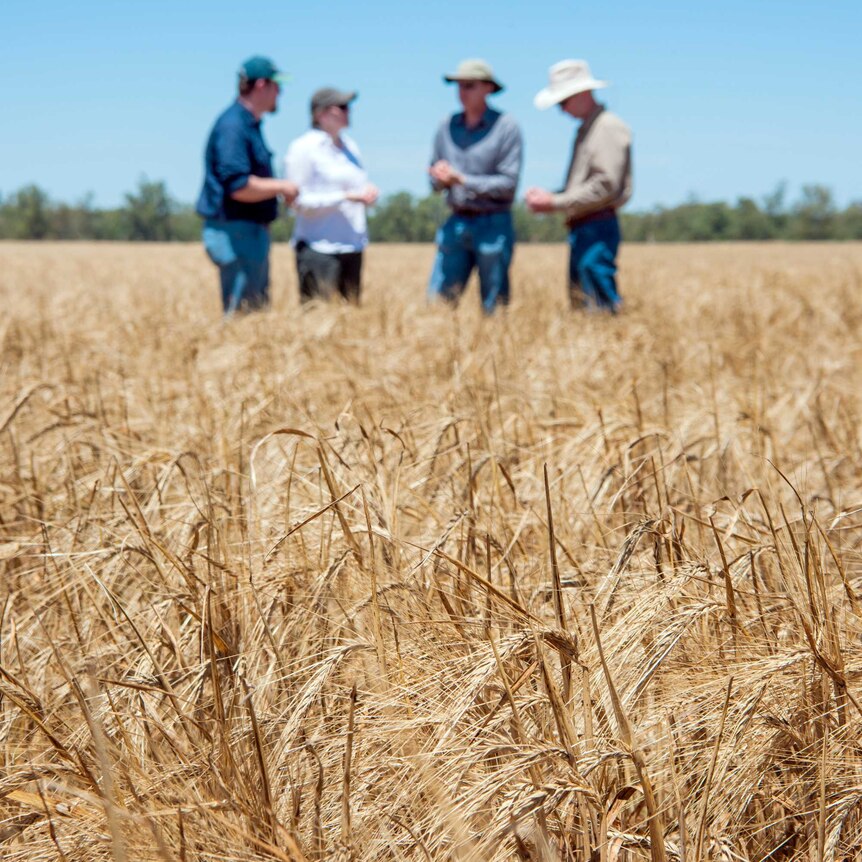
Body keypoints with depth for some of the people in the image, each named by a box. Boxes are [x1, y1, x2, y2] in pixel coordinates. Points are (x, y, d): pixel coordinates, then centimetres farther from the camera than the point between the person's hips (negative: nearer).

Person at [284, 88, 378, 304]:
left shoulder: (350, 146, 16)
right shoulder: (303, 148, -7)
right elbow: (299, 202, -12)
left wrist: (369, 192, 1)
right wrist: (346, 197, -18)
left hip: (352, 247, 7)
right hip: (318, 250, -7)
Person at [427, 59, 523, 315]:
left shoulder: (506, 126, -7)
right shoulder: (447, 127, 8)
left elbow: (508, 183, -12)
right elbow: (435, 181, 12)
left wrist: (461, 179, -16)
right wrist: (440, 178, -12)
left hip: (493, 225, -4)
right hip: (456, 224, 4)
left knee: (494, 307, 3)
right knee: (438, 300, 0)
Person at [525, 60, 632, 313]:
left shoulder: (608, 126, -10)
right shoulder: (585, 129, 20)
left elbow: (606, 186, -19)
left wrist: (555, 202, -17)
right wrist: (547, 196, 6)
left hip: (598, 229, -10)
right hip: (580, 230, 10)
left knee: (601, 306, -12)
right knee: (579, 304, 11)